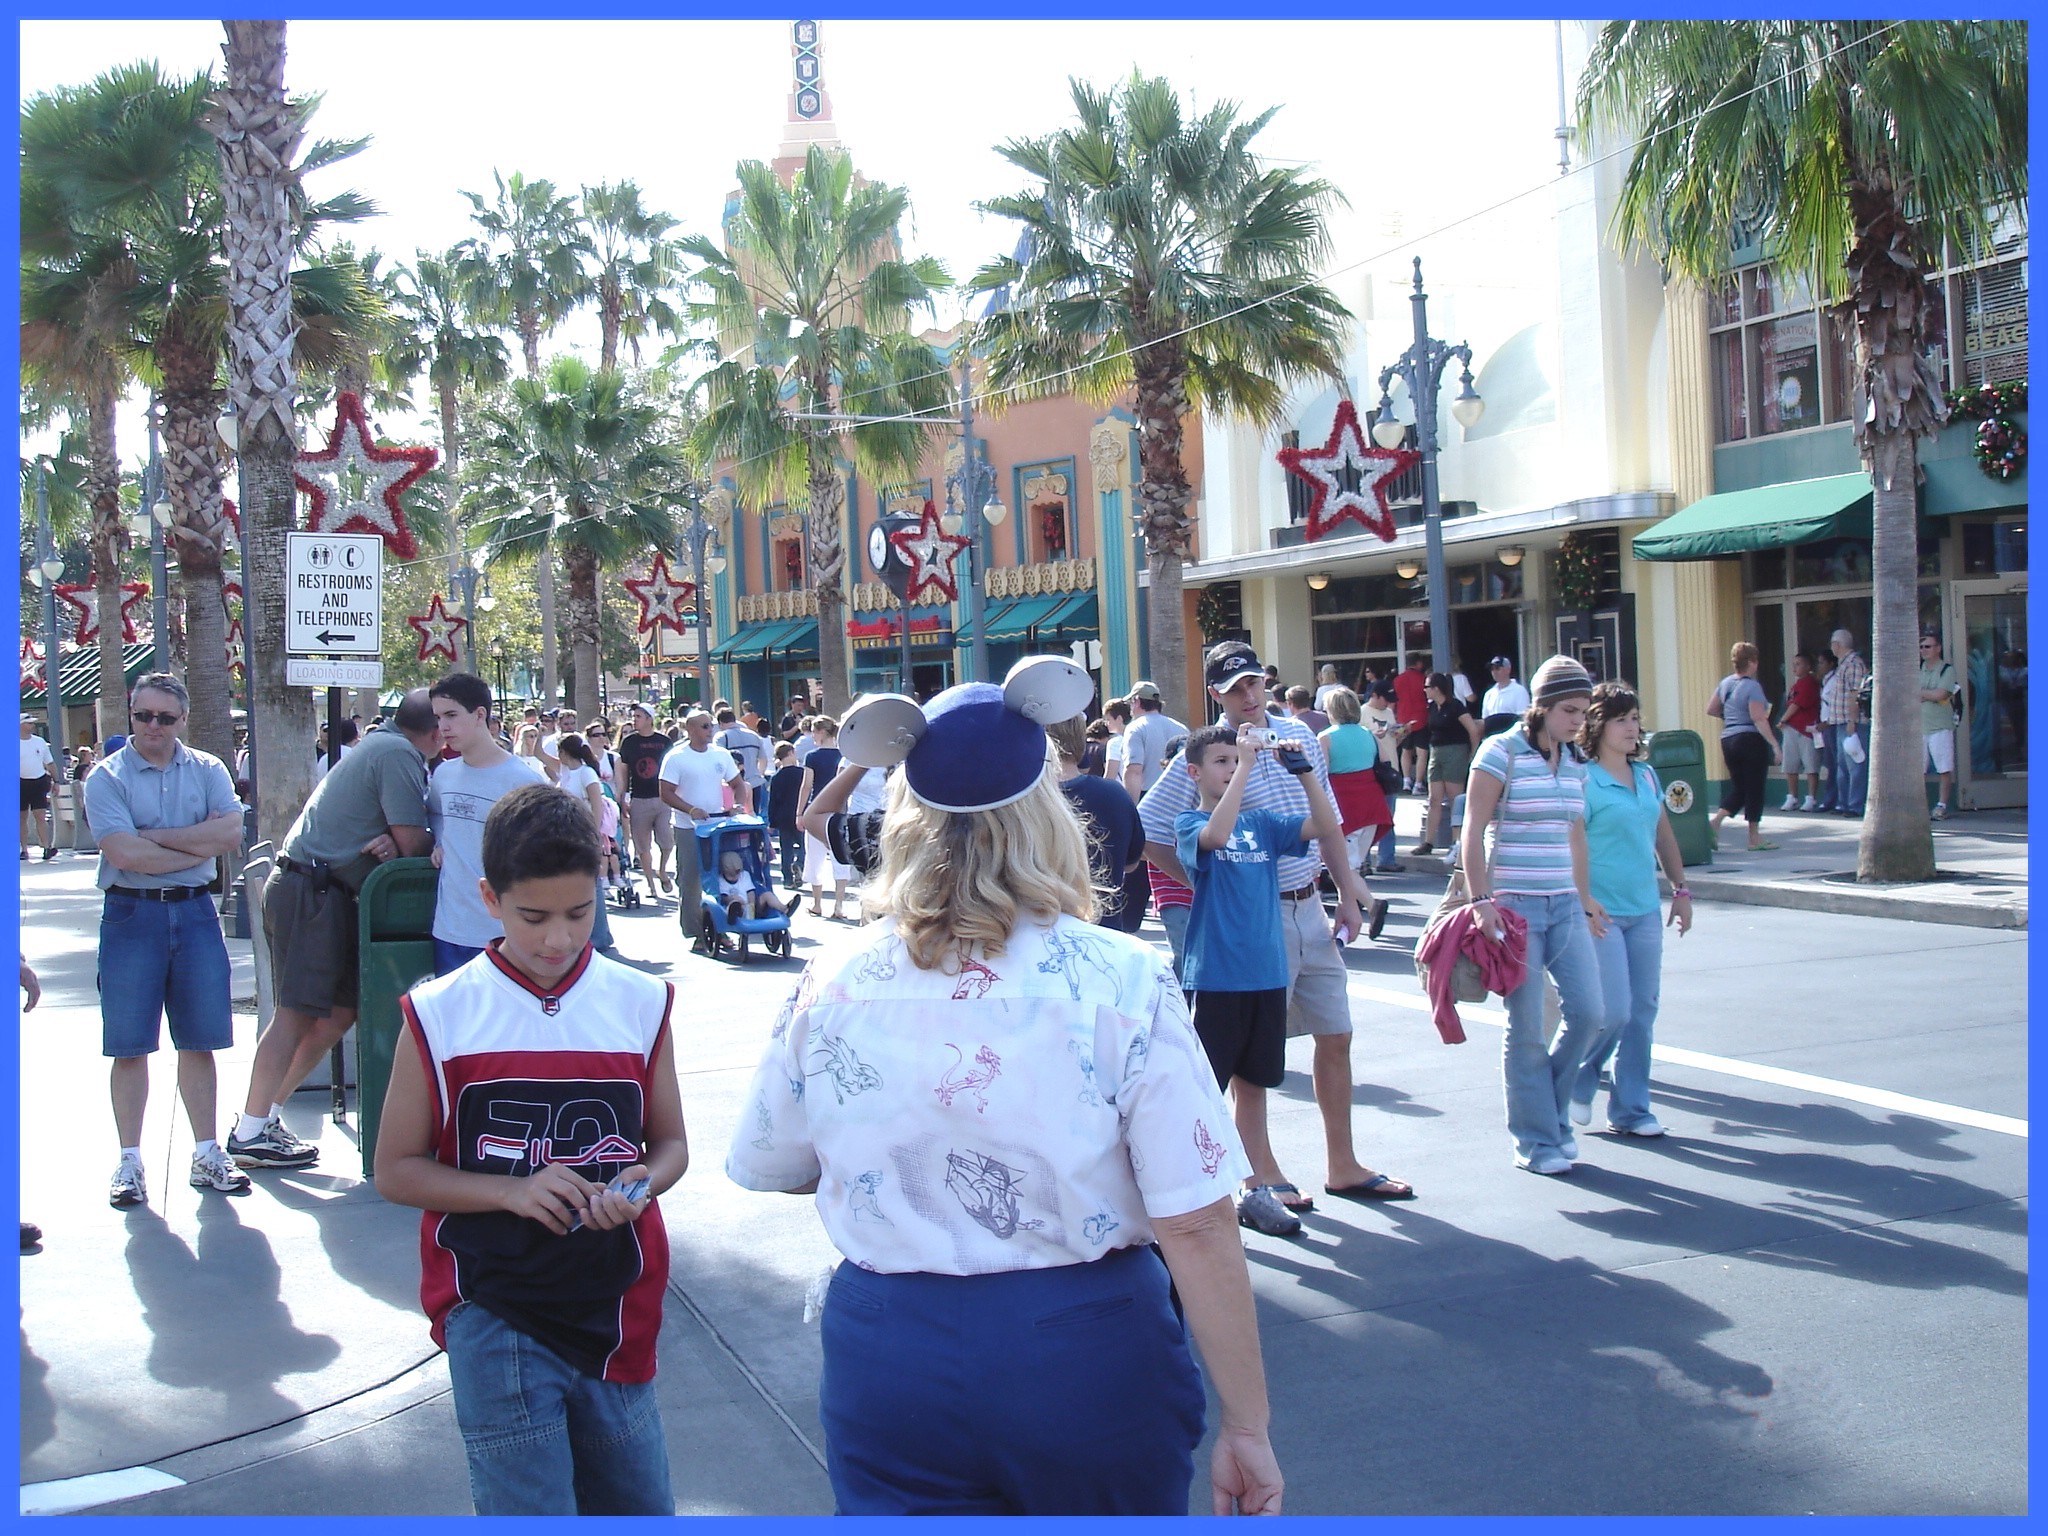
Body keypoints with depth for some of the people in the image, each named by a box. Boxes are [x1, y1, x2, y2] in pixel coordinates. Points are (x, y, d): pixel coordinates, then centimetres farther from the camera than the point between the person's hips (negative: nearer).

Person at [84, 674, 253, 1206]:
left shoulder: (207, 771, 6)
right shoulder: (107, 777, -2)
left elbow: (231, 833, -10)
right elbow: (125, 854, -16)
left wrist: (154, 836, -12)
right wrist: (199, 844, -9)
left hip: (195, 912, 2)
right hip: (131, 914, -2)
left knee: (199, 1041, 7)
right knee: (130, 1046, 2)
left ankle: (206, 1153, 17)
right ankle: (130, 1162, 11)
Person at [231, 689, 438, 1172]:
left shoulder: (381, 744, 18)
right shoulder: (399, 754, -13)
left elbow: (402, 836, 14)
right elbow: (414, 842, -17)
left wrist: (391, 843, -7)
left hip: (322, 891, 10)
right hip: (311, 890, -10)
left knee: (341, 1011, 9)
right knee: (297, 1012, -9)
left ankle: (265, 1113, 14)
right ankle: (250, 1133, -6)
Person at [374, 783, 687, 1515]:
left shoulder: (640, 1004, 1)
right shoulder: (441, 1017, -5)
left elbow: (670, 1142, 9)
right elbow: (396, 1171, -2)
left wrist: (640, 1184, -14)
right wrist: (512, 1189, -17)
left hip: (613, 1312, 3)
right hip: (494, 1317, -3)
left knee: (641, 1508, 14)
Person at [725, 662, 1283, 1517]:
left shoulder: (828, 990, -5)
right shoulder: (1121, 981, -13)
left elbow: (768, 1170, 11)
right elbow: (1196, 1227, -15)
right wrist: (1246, 1428, -6)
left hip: (889, 1359, 1)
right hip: (1088, 1354, 0)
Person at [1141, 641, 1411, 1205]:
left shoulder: (1299, 736, 7)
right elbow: (1147, 833, -11)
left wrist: (1348, 894, 12)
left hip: (1310, 908, 6)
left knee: (1336, 1035, 13)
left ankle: (1343, 1166, 25)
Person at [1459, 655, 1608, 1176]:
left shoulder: (1575, 763, 11)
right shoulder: (1501, 752, -8)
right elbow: (1473, 833, -10)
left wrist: (1586, 900, 20)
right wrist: (1481, 901, -17)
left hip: (1565, 906, 6)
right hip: (1516, 906, -6)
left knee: (1587, 1013, 0)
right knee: (1526, 1027, -1)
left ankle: (1551, 1112, 22)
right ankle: (1536, 1141, 11)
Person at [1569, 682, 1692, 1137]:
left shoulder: (1647, 775, 11)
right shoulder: (1583, 779, -10)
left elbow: (1663, 835, 20)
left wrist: (1681, 889, 19)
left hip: (1645, 911, 7)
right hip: (1601, 912, -7)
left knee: (1642, 1012, 7)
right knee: (1612, 1011, -9)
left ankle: (1630, 1110, 17)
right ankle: (1576, 1083, 18)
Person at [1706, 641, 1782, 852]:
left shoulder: (1725, 683, 8)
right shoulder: (1752, 686, -13)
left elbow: (1711, 709, 15)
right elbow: (1758, 719, -19)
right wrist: (1774, 743, -19)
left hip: (1728, 740, 7)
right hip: (1751, 739, -7)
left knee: (1737, 786, 16)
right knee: (1754, 787, 1)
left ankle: (1715, 820, -3)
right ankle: (1755, 837, 6)